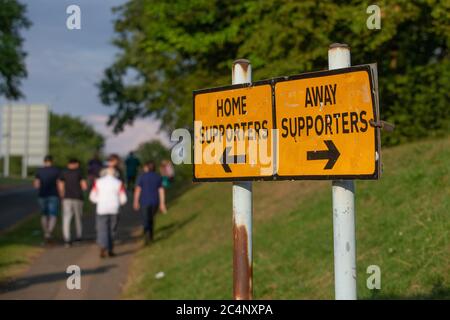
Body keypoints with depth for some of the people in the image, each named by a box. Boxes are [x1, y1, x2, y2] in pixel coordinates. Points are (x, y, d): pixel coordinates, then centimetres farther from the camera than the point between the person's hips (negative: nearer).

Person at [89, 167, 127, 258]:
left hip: (101, 209, -1)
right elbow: (123, 199, -2)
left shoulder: (98, 182, 1)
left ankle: (103, 247, -25)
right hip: (114, 210, 1)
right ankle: (110, 250, 18)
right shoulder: (119, 183, 0)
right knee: (111, 230, 14)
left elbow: (92, 196, 3)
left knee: (102, 229, -3)